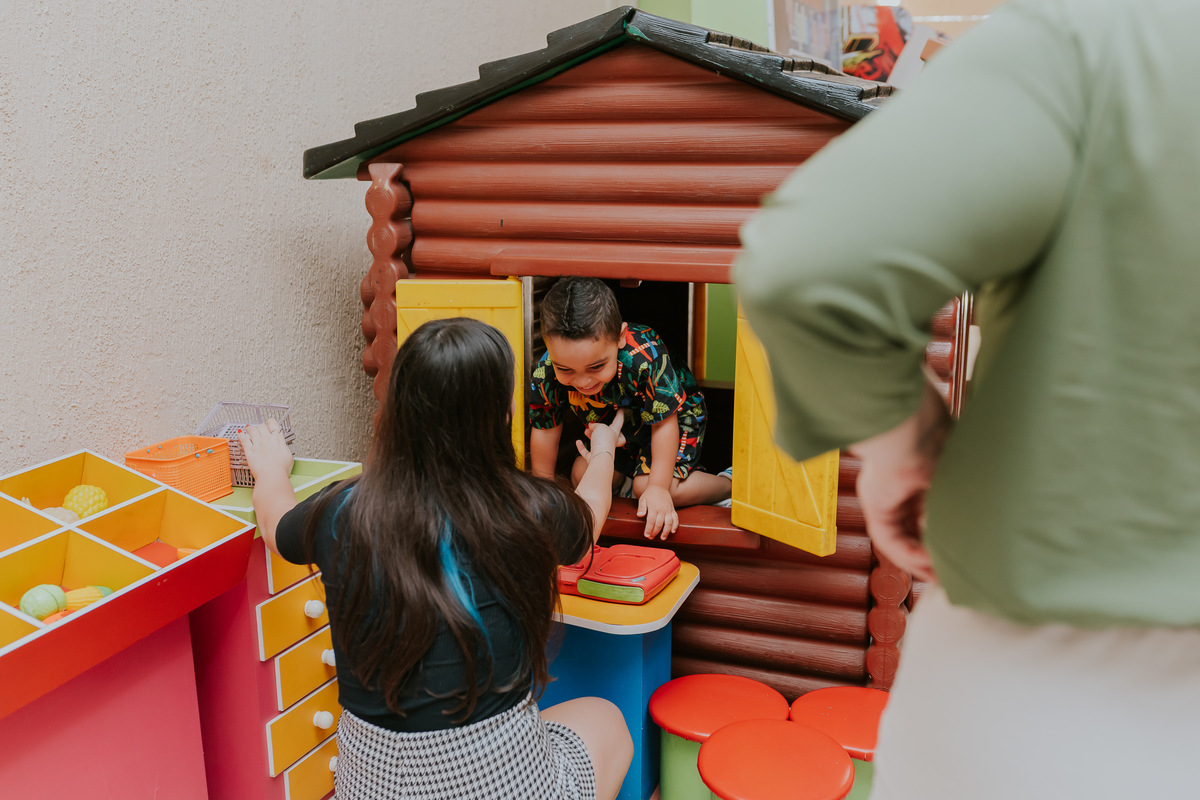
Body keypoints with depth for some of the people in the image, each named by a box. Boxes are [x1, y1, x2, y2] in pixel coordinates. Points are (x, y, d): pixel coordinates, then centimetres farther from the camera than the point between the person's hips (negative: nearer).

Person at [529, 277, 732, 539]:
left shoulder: (645, 358, -44)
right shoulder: (546, 375, -32)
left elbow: (664, 423, -30)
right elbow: (545, 429, -12)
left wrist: (658, 487, -29)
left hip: (675, 416, -5)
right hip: (612, 428, 5)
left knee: (648, 486, -22)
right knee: (581, 476, -7)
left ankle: (728, 484, -2)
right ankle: (626, 475, 20)